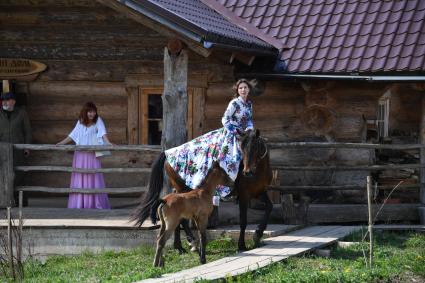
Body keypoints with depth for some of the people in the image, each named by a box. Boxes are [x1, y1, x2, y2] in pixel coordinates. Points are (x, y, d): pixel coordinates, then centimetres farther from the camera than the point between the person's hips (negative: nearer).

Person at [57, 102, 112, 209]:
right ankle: (78, 205, 6)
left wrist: (108, 143, -35)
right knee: (79, 180, 3)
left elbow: (103, 133, -17)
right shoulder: (80, 122, 8)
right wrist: (58, 144, 13)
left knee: (94, 179, -4)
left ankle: (98, 205, -1)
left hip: (92, 155, -3)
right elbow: (72, 136, 14)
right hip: (80, 155, 3)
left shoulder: (98, 121, -2)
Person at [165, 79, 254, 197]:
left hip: (241, 135, 8)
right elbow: (225, 119, -12)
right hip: (229, 134, -8)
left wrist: (249, 128, -4)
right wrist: (235, 132, -18)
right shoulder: (234, 103, -11)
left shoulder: (249, 104, 11)